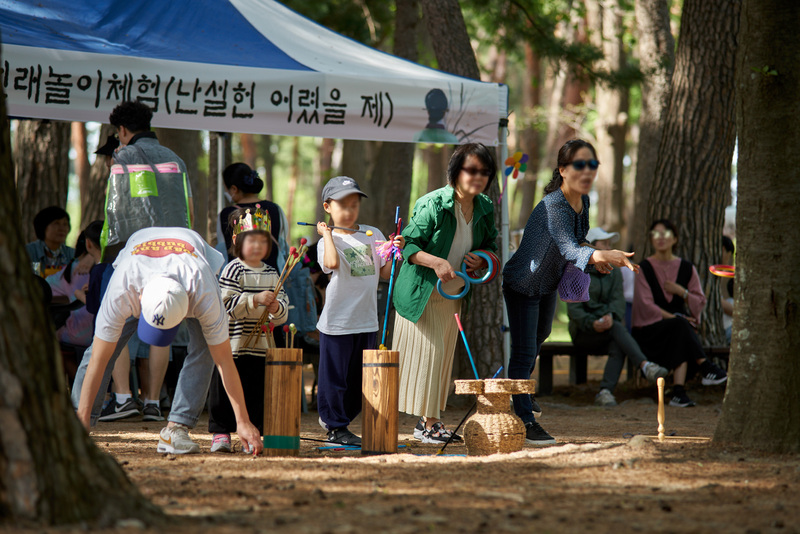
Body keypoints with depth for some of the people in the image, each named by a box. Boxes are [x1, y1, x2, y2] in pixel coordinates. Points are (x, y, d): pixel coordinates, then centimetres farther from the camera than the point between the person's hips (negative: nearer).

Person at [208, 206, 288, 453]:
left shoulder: (271, 273, 12)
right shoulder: (233, 271, -6)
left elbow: (284, 305, 13)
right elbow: (227, 305, -16)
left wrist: (277, 307, -10)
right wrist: (255, 300, -24)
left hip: (262, 345, 5)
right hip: (234, 346, -5)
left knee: (257, 391, 6)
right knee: (226, 389, -2)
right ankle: (221, 433, 7)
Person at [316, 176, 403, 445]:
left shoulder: (373, 235, 10)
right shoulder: (328, 240, -5)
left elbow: (385, 272, 10)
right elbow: (332, 263, -27)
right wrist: (328, 234, -18)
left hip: (367, 321, 6)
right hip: (338, 320, -6)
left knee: (358, 379, 12)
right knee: (334, 375, -1)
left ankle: (333, 419, 26)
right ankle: (335, 427, 10)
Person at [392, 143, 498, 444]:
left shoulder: (485, 208, 0)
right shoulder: (433, 205, -20)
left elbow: (491, 246, 15)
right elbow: (408, 244, -18)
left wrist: (481, 258, -8)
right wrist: (436, 262, -33)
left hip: (453, 295, 7)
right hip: (422, 294, -7)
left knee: (443, 357, 9)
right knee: (425, 354, -8)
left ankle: (430, 420, 16)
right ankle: (426, 425, -3)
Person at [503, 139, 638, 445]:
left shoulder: (583, 201, -7)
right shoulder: (552, 206, -34)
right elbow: (569, 249, -47)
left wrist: (594, 258, -8)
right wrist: (603, 255, -63)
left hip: (548, 283, 10)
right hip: (523, 283, -10)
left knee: (540, 337, 29)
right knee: (524, 351, -12)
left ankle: (518, 398, 53)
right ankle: (524, 422, -5)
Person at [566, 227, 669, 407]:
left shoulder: (614, 272, 14)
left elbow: (618, 300, -1)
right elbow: (573, 308, -7)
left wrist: (611, 316, -25)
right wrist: (591, 323, -27)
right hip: (583, 332, -3)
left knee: (618, 347, -33)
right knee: (617, 328, -34)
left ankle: (605, 392, -46)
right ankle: (645, 365, -50)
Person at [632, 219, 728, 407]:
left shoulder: (686, 268, 11)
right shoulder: (645, 268, 1)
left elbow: (700, 303, 10)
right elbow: (646, 305, -8)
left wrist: (682, 292, -9)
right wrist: (674, 318, -16)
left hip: (682, 327, 3)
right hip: (650, 331, -3)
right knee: (680, 326, -35)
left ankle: (679, 392, -46)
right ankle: (706, 368, -38)